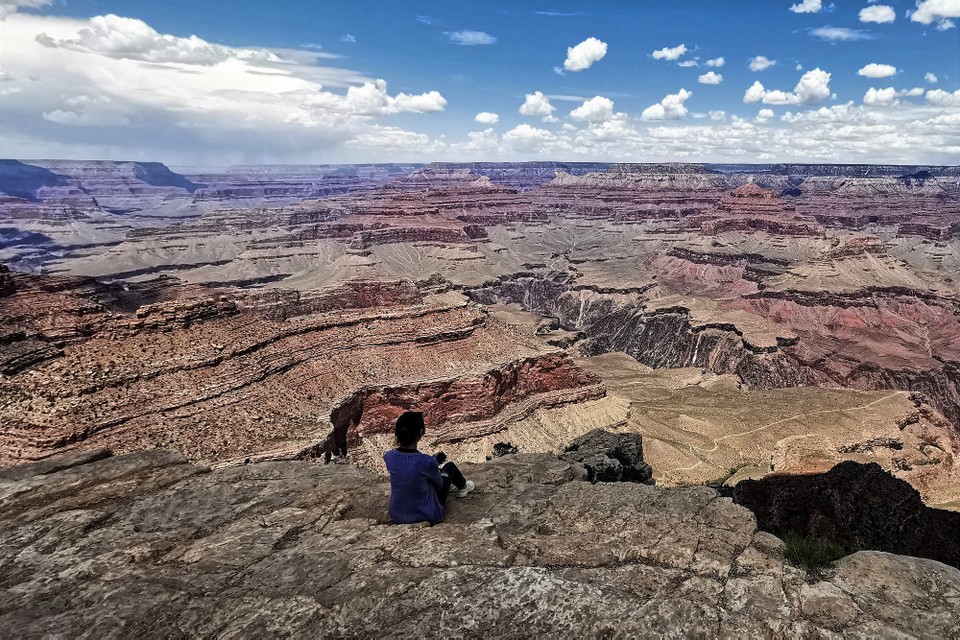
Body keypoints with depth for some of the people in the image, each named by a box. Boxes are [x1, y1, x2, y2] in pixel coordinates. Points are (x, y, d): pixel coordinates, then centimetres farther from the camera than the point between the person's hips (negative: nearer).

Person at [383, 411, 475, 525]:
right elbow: (439, 484, -7)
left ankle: (450, 486, 51)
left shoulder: (388, 457, -15)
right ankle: (463, 487, 47)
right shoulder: (427, 462, -28)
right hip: (426, 517, -4)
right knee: (450, 466, 15)